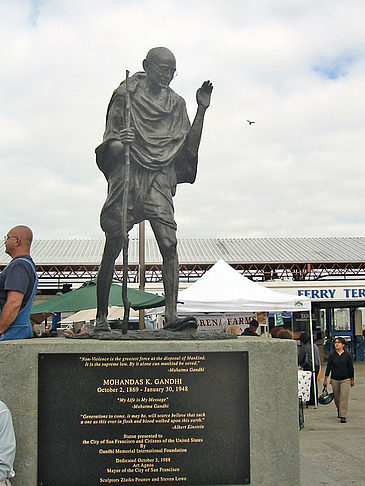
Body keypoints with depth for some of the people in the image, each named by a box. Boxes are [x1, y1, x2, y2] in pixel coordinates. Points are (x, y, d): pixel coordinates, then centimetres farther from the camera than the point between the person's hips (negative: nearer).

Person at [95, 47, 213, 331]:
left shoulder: (176, 103, 16)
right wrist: (117, 141, -20)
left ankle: (171, 315, -16)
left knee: (169, 244, -15)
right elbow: (109, 144, 3)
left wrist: (202, 110, 5)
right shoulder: (126, 95, 7)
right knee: (113, 247, -2)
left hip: (160, 180, 2)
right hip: (127, 177, -2)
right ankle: (101, 316, 10)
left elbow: (189, 146, 10)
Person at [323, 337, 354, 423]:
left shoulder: (347, 355, -2)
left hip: (345, 379, -2)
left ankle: (343, 416, -8)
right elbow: (328, 367, 2)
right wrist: (325, 379, -2)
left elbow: (351, 367, 4)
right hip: (334, 379, 2)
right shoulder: (332, 355, 2)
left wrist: (352, 379, 5)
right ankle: (339, 409, 40)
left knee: (344, 397, -10)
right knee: (336, 397, 12)